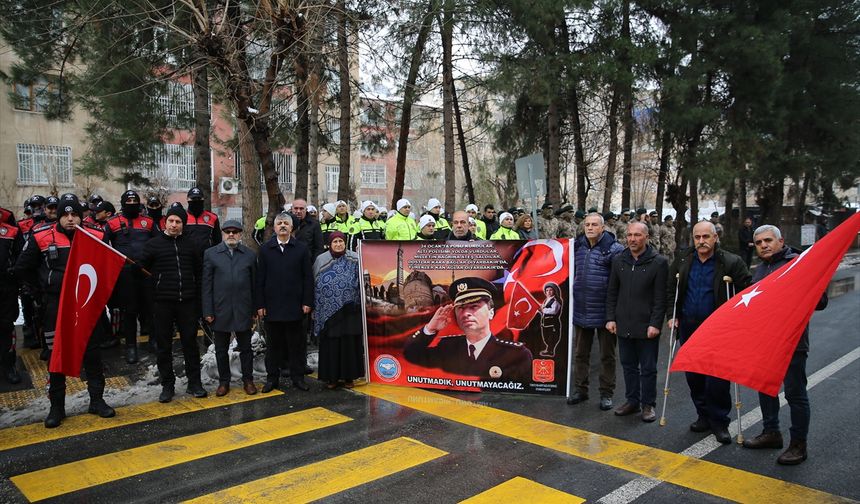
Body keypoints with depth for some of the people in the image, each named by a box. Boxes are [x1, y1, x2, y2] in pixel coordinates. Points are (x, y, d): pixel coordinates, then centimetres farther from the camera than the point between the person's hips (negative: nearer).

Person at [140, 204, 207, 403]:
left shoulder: (190, 244, 9)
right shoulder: (153, 244, 2)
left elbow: (199, 269, 17)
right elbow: (142, 268, 5)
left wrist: (192, 287, 10)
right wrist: (157, 283, -5)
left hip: (188, 301, 2)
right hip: (163, 302, -1)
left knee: (190, 342, 7)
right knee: (164, 345, 5)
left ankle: (194, 382, 16)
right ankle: (167, 385, 17)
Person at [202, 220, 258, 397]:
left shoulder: (250, 255, 5)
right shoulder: (211, 254, 2)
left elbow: (254, 283, 5)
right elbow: (206, 285, -1)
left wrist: (255, 310, 3)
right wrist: (208, 311, -5)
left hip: (243, 310, 0)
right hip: (220, 310, 0)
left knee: (245, 348, 10)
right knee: (221, 349, 11)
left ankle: (248, 380, 22)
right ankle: (223, 381, 24)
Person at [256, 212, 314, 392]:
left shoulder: (301, 249, 3)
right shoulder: (265, 249, 5)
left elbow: (308, 278, 1)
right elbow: (260, 279, 3)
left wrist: (307, 302, -5)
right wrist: (260, 304, -2)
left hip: (295, 306, -1)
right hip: (272, 305, 1)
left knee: (296, 344, 7)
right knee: (273, 344, 9)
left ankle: (298, 377, 17)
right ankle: (272, 378, 20)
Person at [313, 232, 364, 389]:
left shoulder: (354, 260, 3)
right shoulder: (321, 261, 5)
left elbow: (361, 283, 6)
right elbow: (315, 286, 8)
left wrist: (360, 304, 0)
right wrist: (315, 309, 6)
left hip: (349, 310, 0)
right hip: (328, 310, 0)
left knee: (350, 341, 2)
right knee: (330, 342, 3)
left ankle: (348, 376, 13)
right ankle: (331, 377, 13)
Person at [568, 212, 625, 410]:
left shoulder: (614, 249, -11)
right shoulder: (577, 246, 5)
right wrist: (572, 295, 13)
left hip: (604, 312, -5)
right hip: (581, 311, 5)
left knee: (607, 355, 9)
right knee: (580, 353, 14)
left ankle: (606, 394, 21)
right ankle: (580, 390, 27)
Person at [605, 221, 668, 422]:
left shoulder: (658, 262, -7)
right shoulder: (619, 260, 6)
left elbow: (660, 298, -8)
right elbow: (612, 292, 10)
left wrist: (655, 324, -13)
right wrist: (611, 318, 4)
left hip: (647, 327, -4)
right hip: (623, 325, 4)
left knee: (648, 368, 7)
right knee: (628, 366, 15)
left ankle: (648, 404, 20)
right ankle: (632, 401, 28)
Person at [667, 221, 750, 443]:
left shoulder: (731, 263, -8)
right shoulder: (682, 261, 4)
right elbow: (670, 289, 15)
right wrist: (672, 315, 8)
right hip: (689, 327, 5)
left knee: (717, 379, -3)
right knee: (693, 376, 12)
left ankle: (719, 422, 13)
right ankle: (704, 415, 28)